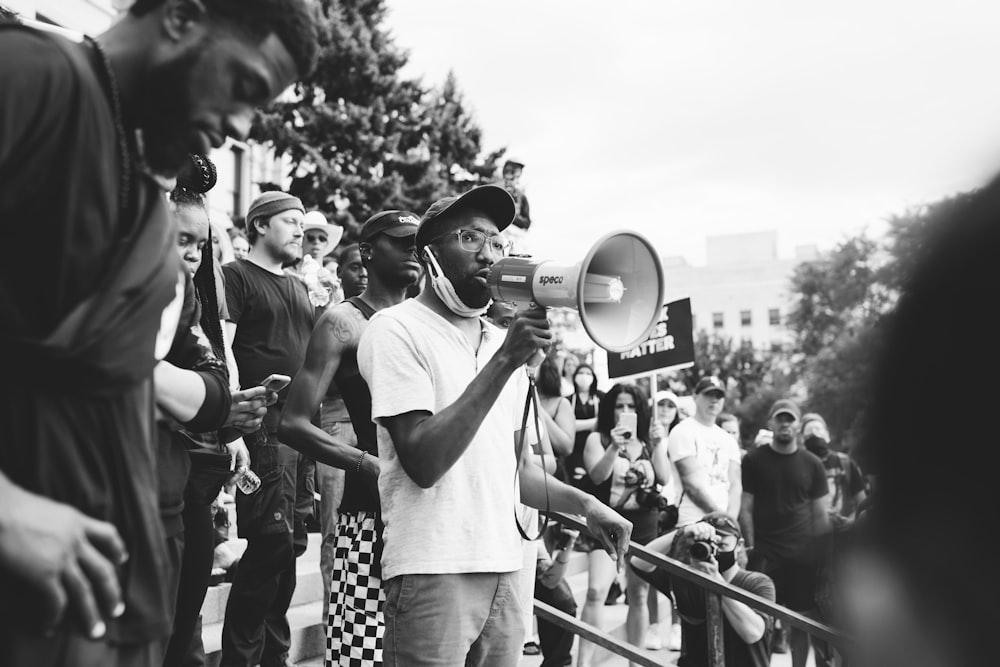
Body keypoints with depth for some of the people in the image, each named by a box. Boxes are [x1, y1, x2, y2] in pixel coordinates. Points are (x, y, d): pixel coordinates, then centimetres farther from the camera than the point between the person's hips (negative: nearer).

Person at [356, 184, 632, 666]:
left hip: (505, 571, 7)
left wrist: (584, 504, 6)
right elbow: (423, 463, -18)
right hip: (431, 572, -7)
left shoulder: (504, 341, 16)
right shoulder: (397, 329, -6)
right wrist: (504, 361, -20)